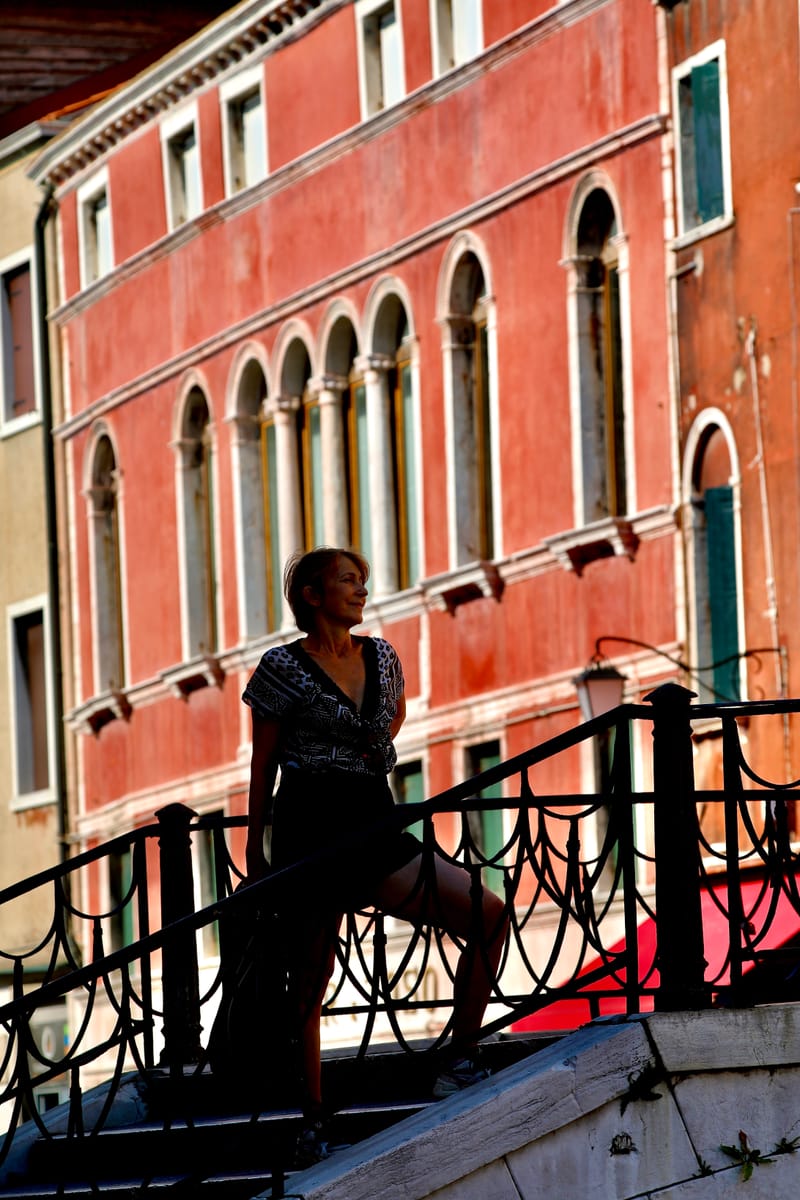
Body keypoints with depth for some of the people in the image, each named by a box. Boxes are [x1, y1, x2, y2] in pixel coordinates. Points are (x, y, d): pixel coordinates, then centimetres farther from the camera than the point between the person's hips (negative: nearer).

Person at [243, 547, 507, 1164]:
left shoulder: (382, 657, 12)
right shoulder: (285, 667, -2)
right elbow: (263, 766, 3)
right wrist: (255, 852, 2)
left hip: (374, 823, 5)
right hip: (311, 828, -5)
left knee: (489, 915, -12)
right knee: (310, 980, -3)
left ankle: (463, 1061, -8)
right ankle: (313, 1122, 3)